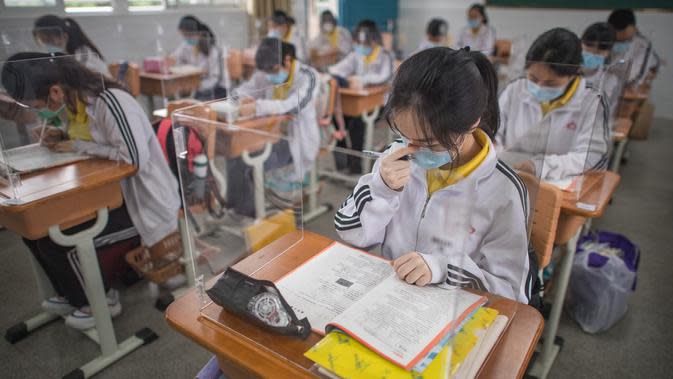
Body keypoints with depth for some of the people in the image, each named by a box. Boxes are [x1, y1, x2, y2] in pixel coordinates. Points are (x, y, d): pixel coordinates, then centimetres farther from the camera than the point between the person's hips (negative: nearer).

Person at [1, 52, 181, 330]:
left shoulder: (111, 102, -25)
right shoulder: (70, 103, 3)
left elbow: (135, 160, -30)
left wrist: (78, 146, -21)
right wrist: (60, 137, 0)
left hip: (137, 199, -9)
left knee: (56, 241, -14)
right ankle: (74, 295, 23)